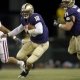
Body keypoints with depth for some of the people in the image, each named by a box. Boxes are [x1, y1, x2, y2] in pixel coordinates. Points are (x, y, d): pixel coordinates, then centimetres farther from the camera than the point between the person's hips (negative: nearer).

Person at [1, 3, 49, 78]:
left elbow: (40, 31, -42)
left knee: (29, 61, -11)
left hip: (42, 44, -8)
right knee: (19, 56, 6)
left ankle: (26, 71, 25)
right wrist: (8, 34, 17)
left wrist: (28, 31, -28)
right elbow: (19, 29, 16)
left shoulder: (35, 17, -30)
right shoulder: (24, 20, -4)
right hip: (32, 42, 8)